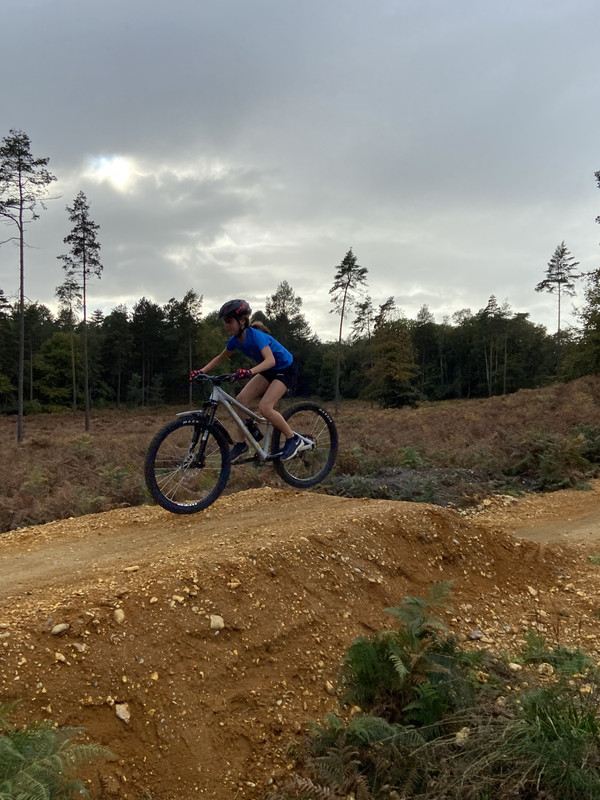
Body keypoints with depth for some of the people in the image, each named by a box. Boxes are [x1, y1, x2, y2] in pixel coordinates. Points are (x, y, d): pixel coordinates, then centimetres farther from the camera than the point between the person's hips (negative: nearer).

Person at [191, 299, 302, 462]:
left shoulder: (256, 336, -29)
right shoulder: (235, 339, -5)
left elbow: (270, 360, -42)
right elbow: (221, 358, 10)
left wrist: (250, 372, -57)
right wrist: (201, 371, -3)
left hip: (284, 369, -8)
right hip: (268, 371, 8)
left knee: (264, 407, -23)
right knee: (241, 399, -8)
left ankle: (293, 439, -5)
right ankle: (240, 443, 3)